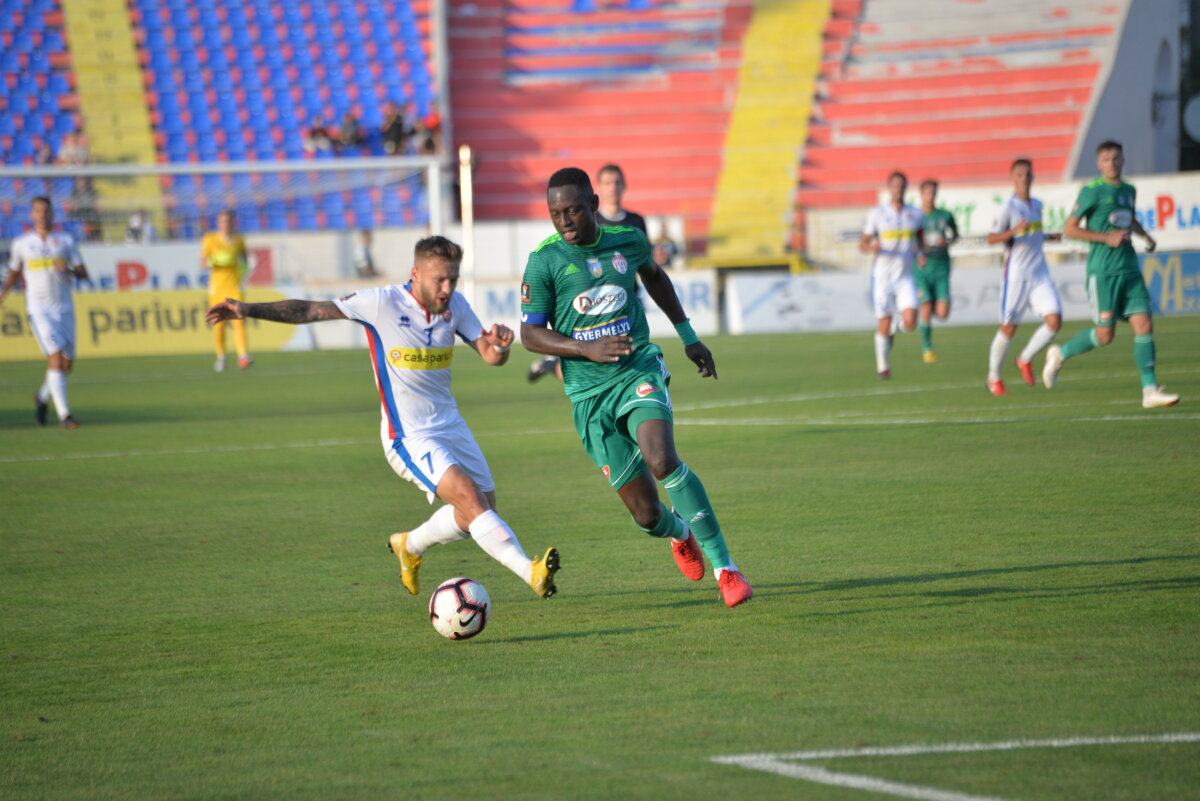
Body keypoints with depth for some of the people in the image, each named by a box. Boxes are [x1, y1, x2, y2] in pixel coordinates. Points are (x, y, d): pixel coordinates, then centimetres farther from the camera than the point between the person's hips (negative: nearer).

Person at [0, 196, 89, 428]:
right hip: (38, 309, -3)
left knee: (67, 364, 4)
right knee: (56, 357, -18)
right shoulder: (21, 243, 7)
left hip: (64, 308, 3)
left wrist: (69, 270, -17)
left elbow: (83, 274, 5)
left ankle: (43, 398, 32)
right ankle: (63, 414, -17)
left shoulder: (66, 240, 9)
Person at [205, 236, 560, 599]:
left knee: (482, 513, 12)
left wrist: (500, 344, -23)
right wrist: (248, 309, -19)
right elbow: (310, 310, -12)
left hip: (450, 425, 7)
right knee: (469, 497, -24)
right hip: (409, 437, -7)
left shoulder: (455, 306, 0)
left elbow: (491, 356, 2)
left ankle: (409, 545, 36)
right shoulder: (382, 303, -16)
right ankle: (531, 572, -29)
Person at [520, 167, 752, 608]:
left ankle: (725, 568, -21)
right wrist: (586, 348, -19)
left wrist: (688, 336, 25)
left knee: (661, 461, -30)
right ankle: (680, 532, 40)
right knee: (646, 515, -1)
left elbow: (654, 275, 24)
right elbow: (530, 334, -4)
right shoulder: (545, 261, -7)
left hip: (639, 371, 0)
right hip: (589, 393, 0)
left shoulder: (628, 240, 1)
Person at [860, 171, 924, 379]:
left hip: (905, 277, 2)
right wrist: (872, 247, -23)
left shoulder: (915, 214, 5)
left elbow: (920, 237, 23)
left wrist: (920, 253, 2)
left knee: (910, 322, -15)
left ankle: (895, 328, 21)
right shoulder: (877, 214, -3)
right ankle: (882, 365, 20)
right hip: (882, 276, -2)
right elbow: (862, 244, 0)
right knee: (884, 325, 0)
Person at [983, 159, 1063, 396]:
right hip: (1016, 275, -6)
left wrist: (1049, 237, 13)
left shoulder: (1037, 205, 13)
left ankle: (1025, 360, 12)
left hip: (1040, 274, 6)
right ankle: (993, 377, 17)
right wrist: (1015, 231, -28)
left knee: (1055, 320, -9)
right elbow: (991, 239, -14)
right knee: (1008, 327, -1)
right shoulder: (1008, 207, -8)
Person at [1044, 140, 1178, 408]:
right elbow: (1069, 229, -7)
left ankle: (1150, 391, -4)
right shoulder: (1092, 191, -6)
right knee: (1104, 335, -5)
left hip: (1130, 270, 6)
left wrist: (1145, 235, 14)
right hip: (1103, 271, -6)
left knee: (1144, 325, -5)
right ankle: (1060, 355, 21)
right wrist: (1107, 238, -14)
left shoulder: (1128, 191, 14)